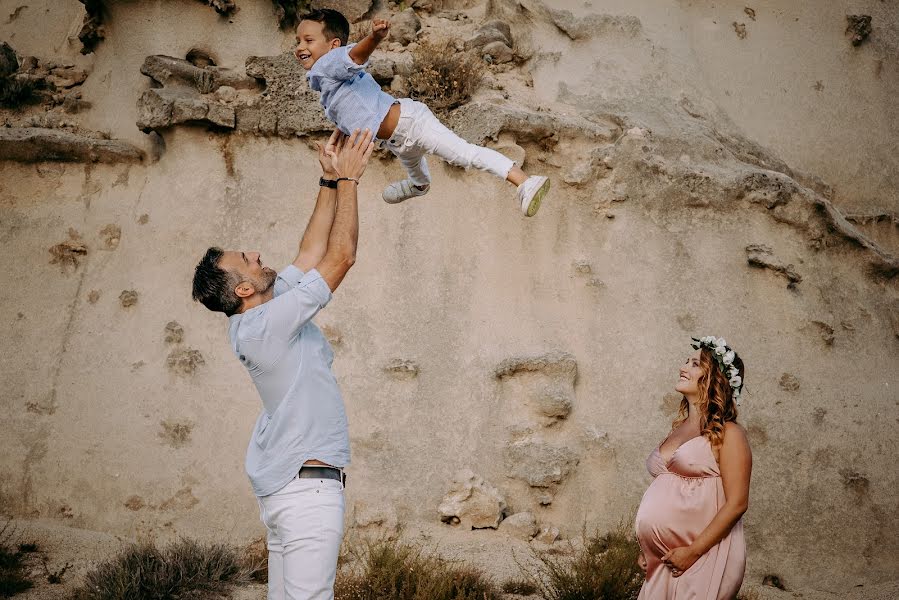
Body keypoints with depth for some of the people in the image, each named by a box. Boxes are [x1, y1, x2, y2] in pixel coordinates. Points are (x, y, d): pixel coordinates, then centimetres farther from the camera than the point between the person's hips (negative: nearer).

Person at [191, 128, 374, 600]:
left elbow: (311, 252, 15)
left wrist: (330, 182, 13)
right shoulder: (266, 325, -18)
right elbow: (341, 256, -17)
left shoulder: (260, 315, 8)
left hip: (282, 484, 10)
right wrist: (346, 180, -7)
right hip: (308, 484, -10)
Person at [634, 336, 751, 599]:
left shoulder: (727, 433, -7)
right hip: (665, 559, 6)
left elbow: (736, 504, -14)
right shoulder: (678, 428, 13)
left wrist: (693, 552, -17)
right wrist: (647, 548, 11)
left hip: (703, 557, -6)